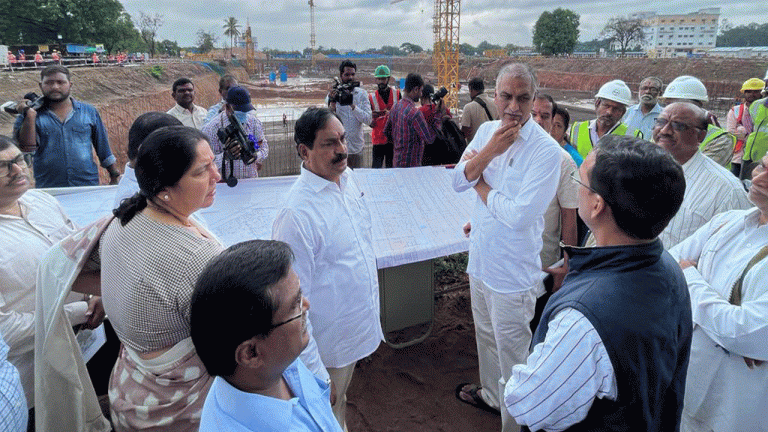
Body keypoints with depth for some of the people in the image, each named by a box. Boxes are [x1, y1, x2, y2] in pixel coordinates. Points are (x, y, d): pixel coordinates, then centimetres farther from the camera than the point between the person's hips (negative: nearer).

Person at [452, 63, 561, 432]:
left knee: (512, 352, 8)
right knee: (486, 335, 26)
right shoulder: (487, 130, 0)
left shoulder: (546, 150, -21)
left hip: (512, 270, -7)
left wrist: (479, 181, -13)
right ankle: (490, 394, 51)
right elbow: (458, 182, -5)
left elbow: (518, 215, -27)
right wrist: (490, 150, -20)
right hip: (481, 256, 7)